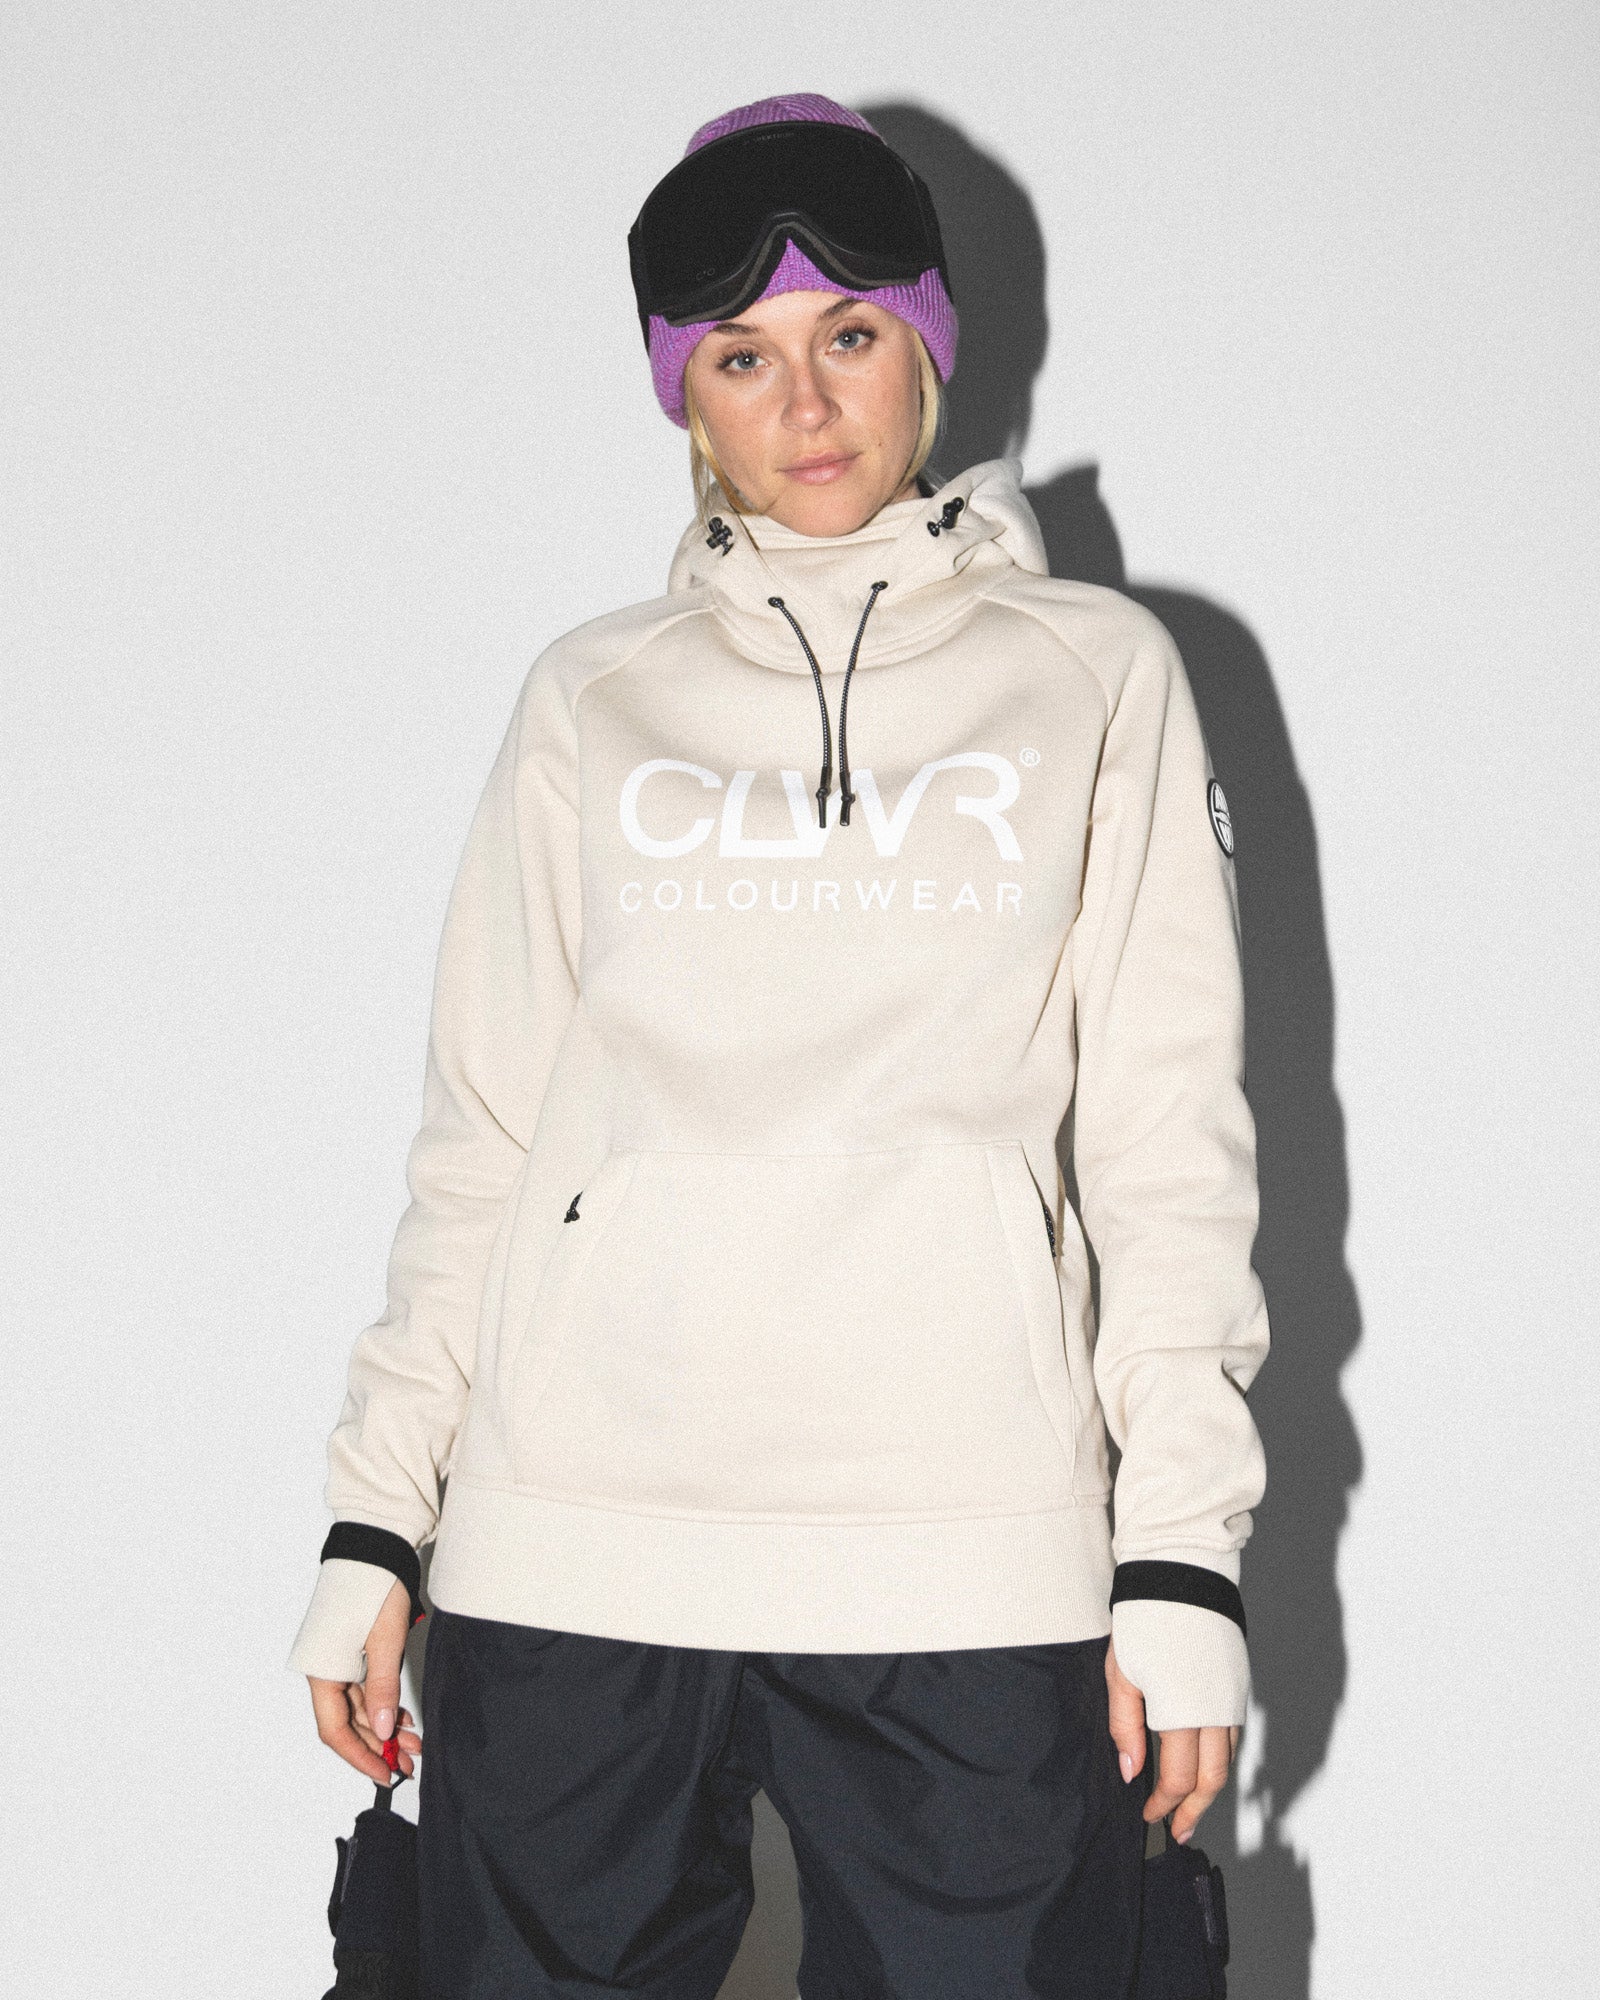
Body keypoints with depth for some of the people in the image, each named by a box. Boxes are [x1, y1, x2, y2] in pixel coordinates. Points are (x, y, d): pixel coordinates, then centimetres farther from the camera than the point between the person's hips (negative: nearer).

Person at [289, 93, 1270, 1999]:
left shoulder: (1095, 676, 11)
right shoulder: (592, 699, 14)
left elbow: (1166, 1128, 6)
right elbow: (479, 1128, 13)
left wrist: (1182, 1550, -2)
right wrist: (373, 1520, 6)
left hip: (967, 1573, -1)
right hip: (567, 1561, 1)